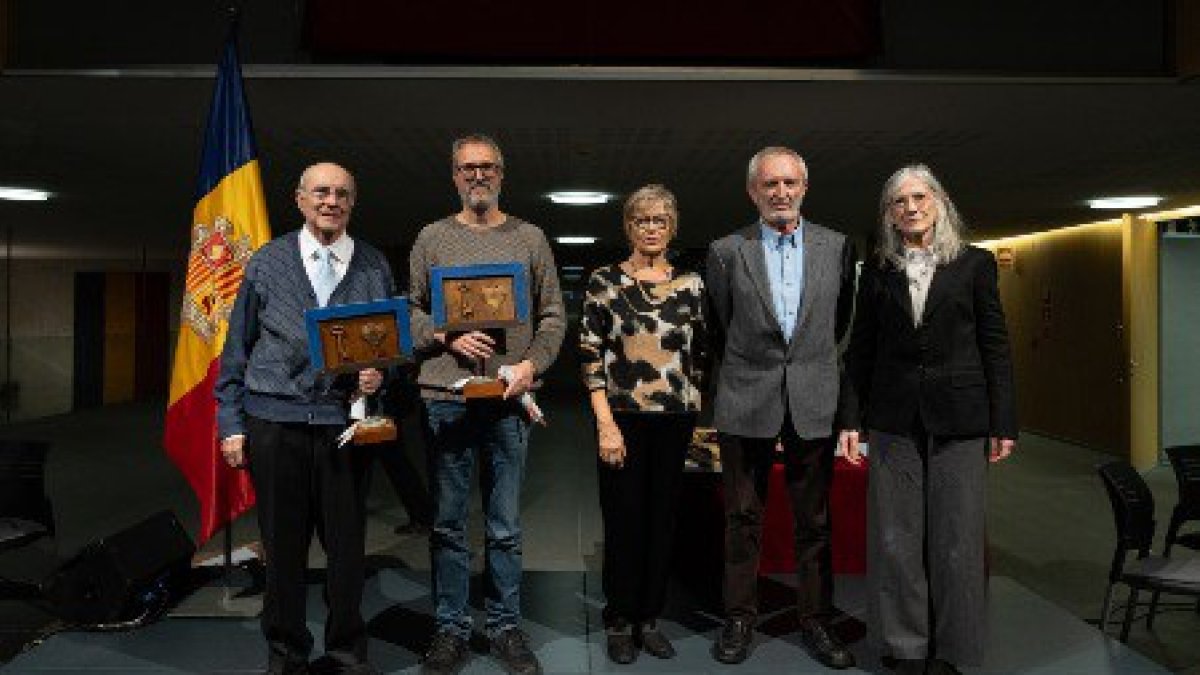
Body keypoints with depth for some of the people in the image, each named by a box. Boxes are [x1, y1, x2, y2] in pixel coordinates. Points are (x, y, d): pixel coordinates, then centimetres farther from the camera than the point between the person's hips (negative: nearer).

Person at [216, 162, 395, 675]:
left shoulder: (375, 267, 7)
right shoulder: (267, 262, 6)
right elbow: (237, 348, 7)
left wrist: (379, 374, -10)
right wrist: (231, 423, 3)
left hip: (345, 419, 0)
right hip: (274, 420, 0)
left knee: (347, 543, 7)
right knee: (283, 543, 9)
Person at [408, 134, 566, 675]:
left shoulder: (530, 238, 9)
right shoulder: (432, 238, 9)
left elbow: (553, 315, 7)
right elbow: (409, 311, 7)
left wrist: (531, 364, -8)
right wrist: (447, 339, -11)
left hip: (509, 398, 0)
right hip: (445, 396, 0)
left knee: (505, 526, 8)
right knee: (448, 523, 7)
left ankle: (505, 626, 21)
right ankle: (450, 628, 20)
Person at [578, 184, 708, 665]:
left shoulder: (691, 284, 6)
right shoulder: (604, 281, -2)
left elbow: (701, 353, 10)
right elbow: (590, 355, -6)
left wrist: (695, 408, 4)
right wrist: (606, 423, -12)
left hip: (676, 421, 3)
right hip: (622, 418, -2)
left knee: (661, 520, 11)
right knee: (623, 521, 5)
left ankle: (649, 618, 26)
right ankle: (619, 621, 22)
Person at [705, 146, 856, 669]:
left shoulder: (837, 248, 5)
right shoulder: (726, 252, 1)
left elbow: (840, 321, 14)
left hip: (814, 403, 1)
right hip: (745, 404, -1)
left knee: (815, 521, 9)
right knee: (743, 519, 8)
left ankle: (816, 621, 23)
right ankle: (739, 618, 21)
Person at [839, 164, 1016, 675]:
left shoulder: (974, 264, 4)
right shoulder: (877, 273, 8)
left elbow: (994, 345, 3)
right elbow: (860, 350, 8)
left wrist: (1003, 422, -2)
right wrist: (853, 420, 2)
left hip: (958, 421, -1)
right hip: (894, 420, 2)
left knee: (956, 538, 4)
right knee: (895, 537, 6)